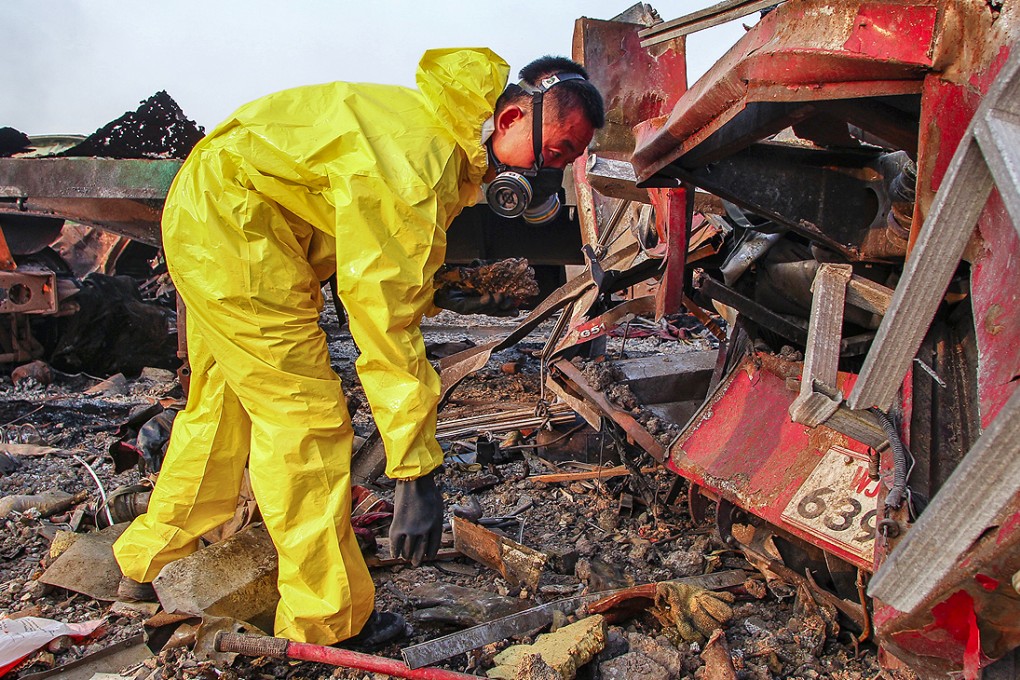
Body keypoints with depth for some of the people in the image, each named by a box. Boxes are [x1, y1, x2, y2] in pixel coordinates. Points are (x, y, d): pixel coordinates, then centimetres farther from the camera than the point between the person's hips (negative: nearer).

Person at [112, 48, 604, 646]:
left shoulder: (446, 138, 1)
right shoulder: (415, 165, -30)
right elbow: (386, 322, -33)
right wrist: (418, 474, -30)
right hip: (231, 223, -10)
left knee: (225, 403, 20)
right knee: (305, 416, -10)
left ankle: (151, 560, 40)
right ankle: (328, 625, 3)